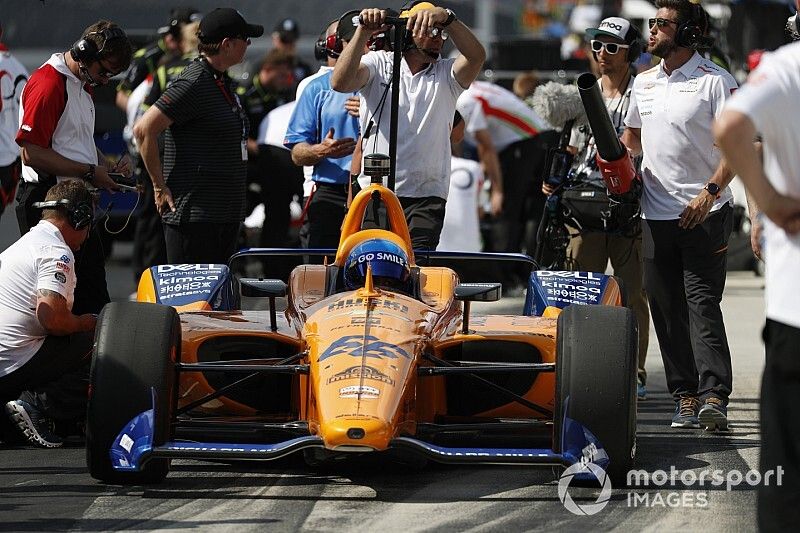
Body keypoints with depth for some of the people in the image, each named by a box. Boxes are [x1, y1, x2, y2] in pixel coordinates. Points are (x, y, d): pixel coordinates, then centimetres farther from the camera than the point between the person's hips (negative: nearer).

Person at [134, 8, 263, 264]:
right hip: (195, 213, -10)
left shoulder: (223, 82, 16)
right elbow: (143, 130, -19)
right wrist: (160, 187, -14)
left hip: (226, 212, 10)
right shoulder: (193, 84, -14)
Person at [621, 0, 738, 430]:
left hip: (705, 214, -6)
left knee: (702, 304, -13)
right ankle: (685, 397, 9)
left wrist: (709, 192, -20)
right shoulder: (643, 84, 13)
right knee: (665, 309, 4)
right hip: (657, 214, 6)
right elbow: (632, 136, 29)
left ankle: (714, 396, -20)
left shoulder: (715, 81, -7)